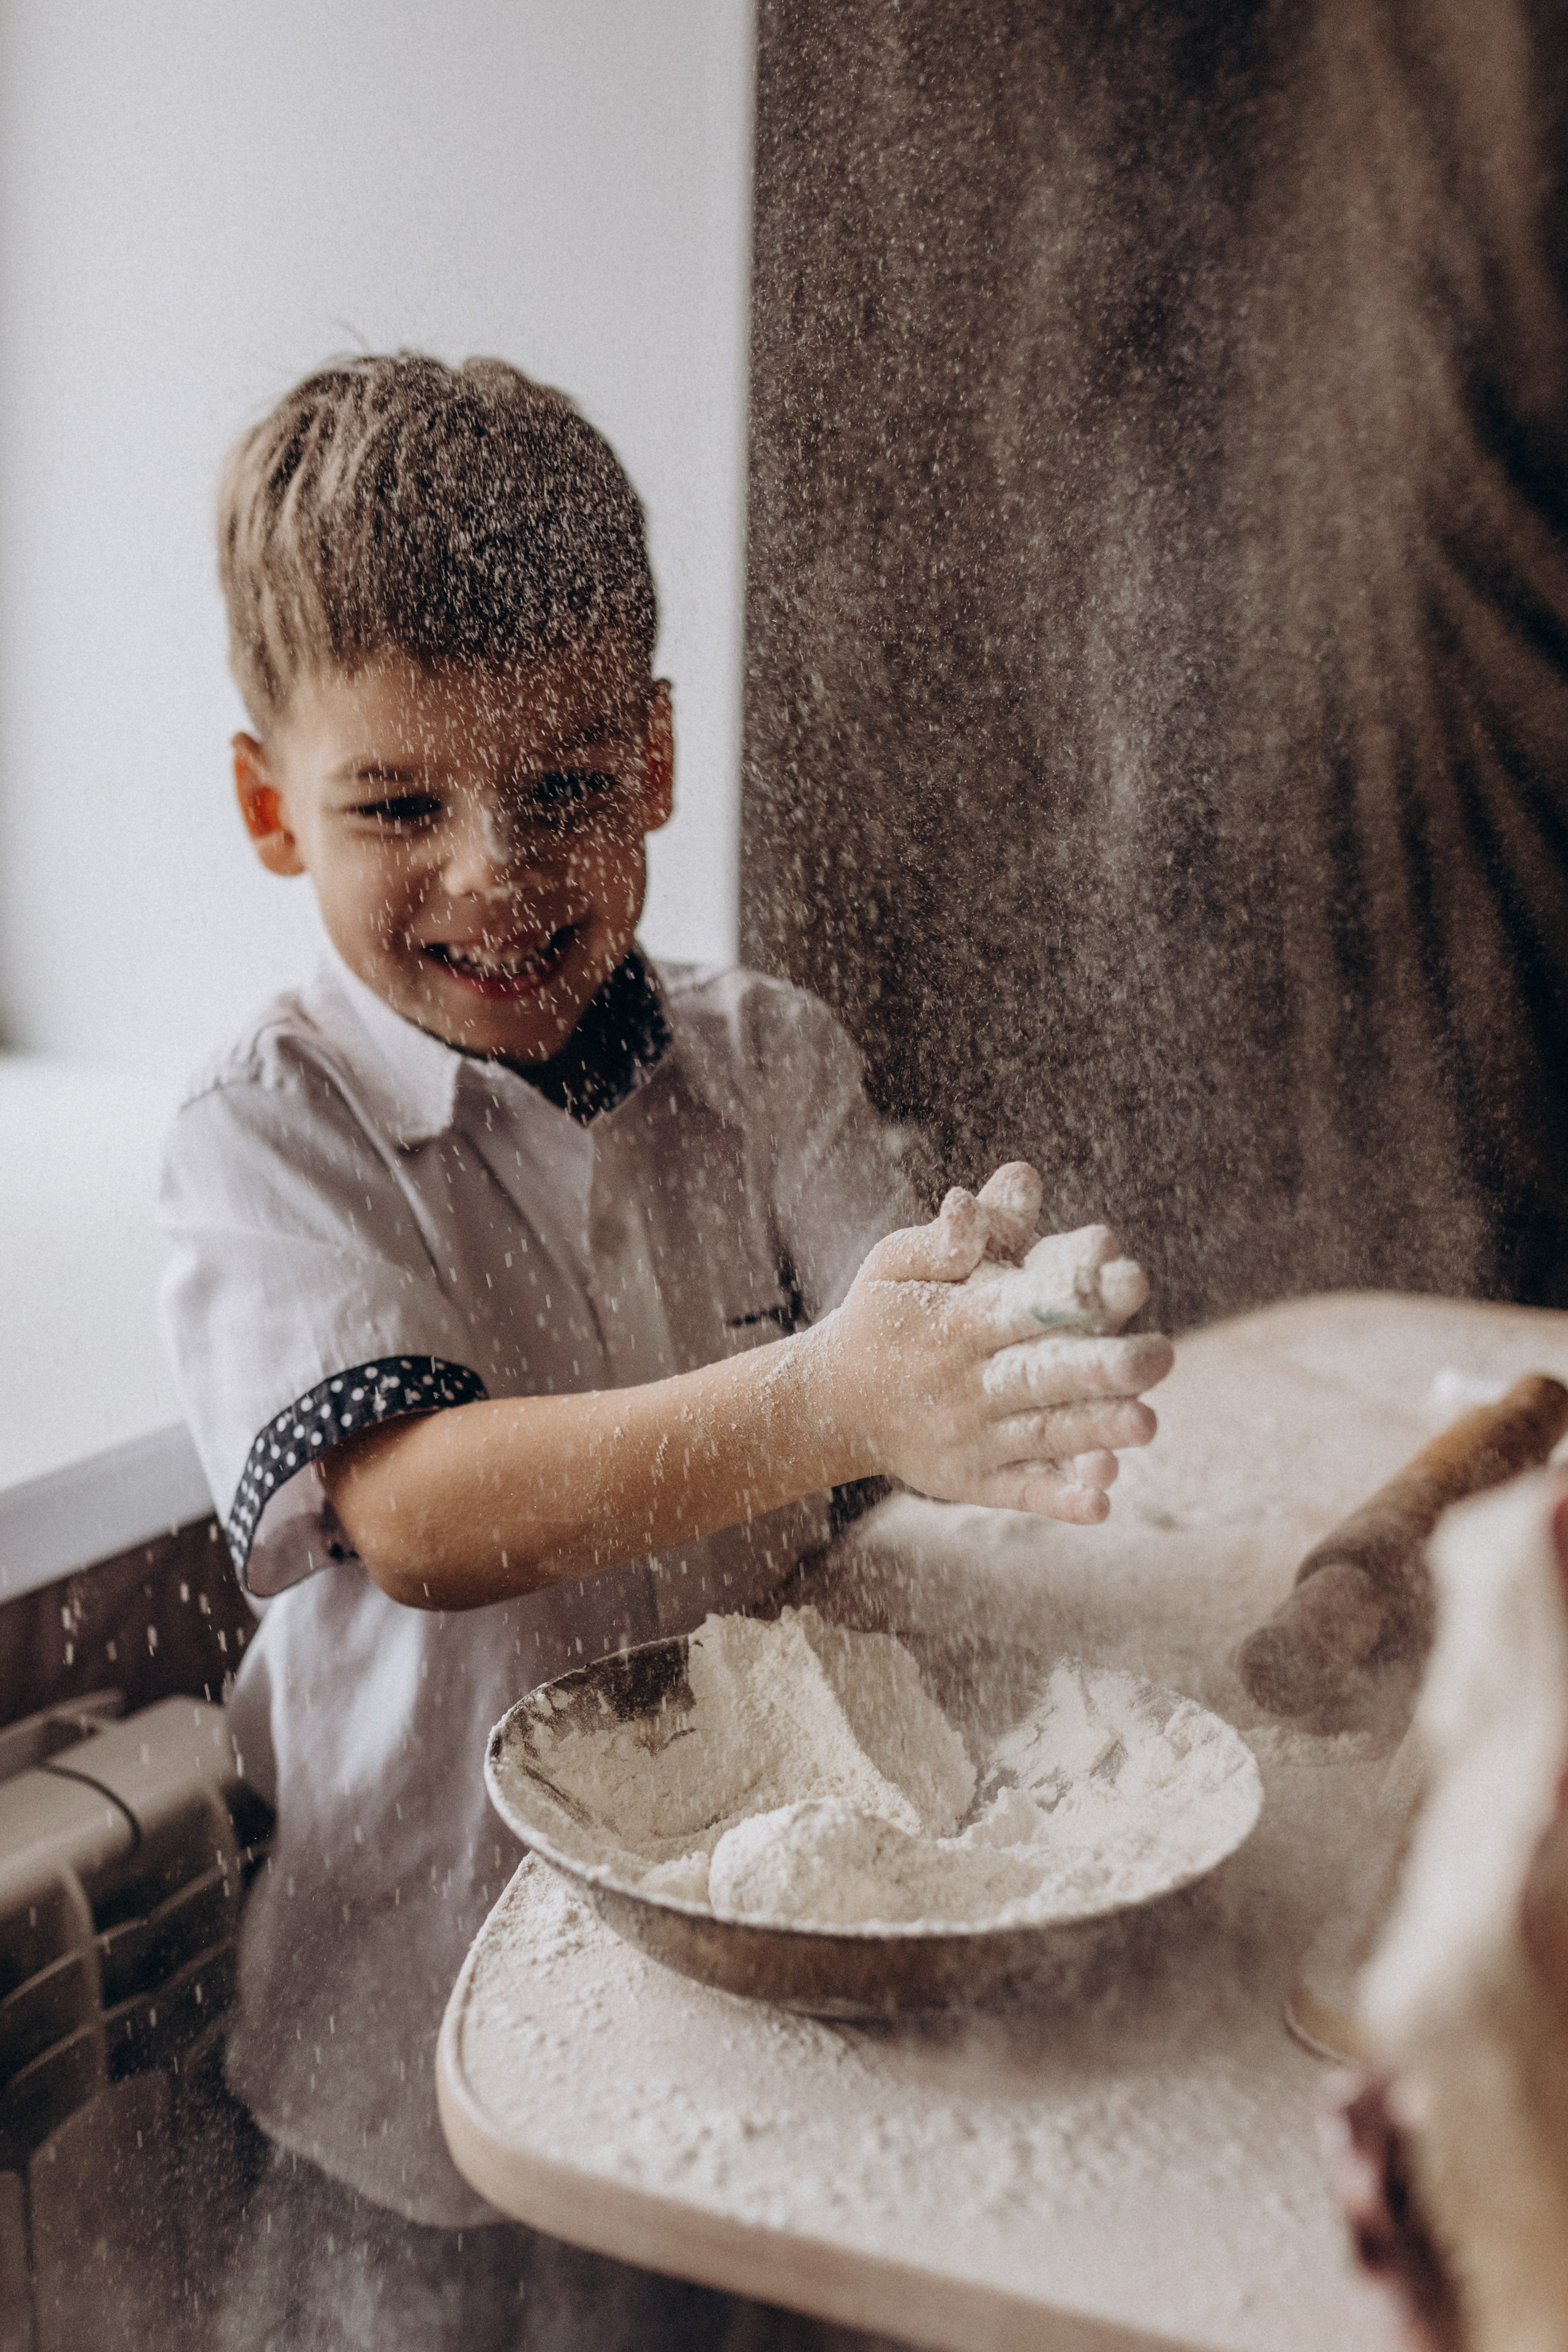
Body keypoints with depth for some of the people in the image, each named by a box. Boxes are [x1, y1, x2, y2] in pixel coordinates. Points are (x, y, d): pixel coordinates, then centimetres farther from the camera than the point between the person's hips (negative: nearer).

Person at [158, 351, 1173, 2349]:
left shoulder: (769, 1063, -3)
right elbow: (411, 1512, -29)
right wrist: (821, 1404, -44)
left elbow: (888, 1345, -15)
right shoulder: (270, 1135, -15)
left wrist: (989, 1337, -40)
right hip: (423, 1976, -2)